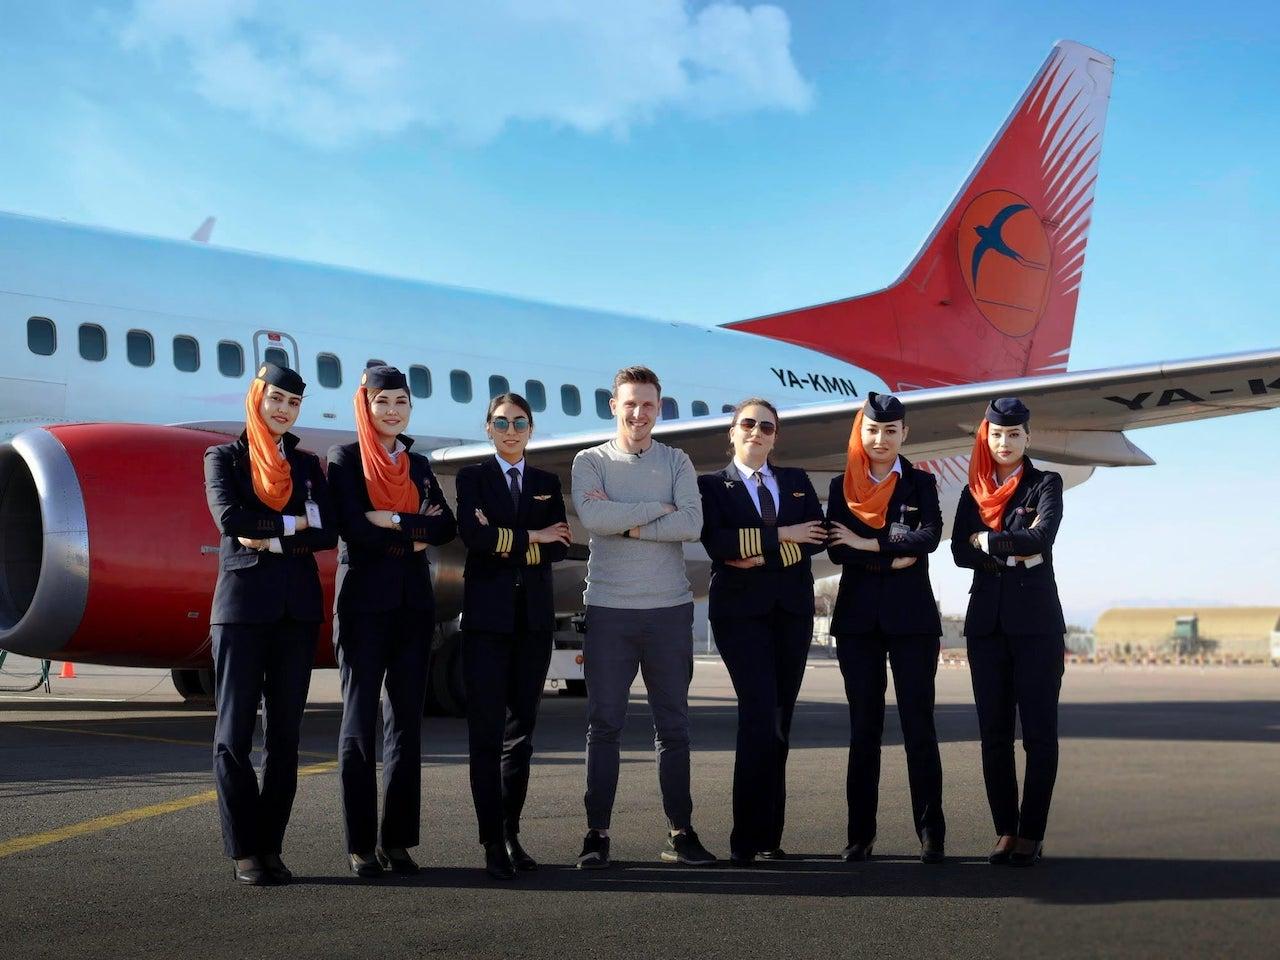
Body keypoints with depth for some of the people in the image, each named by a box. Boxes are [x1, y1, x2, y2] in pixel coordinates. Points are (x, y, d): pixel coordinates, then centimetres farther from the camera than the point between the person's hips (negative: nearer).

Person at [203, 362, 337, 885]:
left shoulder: (307, 464, 15)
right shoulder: (224, 457, 7)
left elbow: (327, 534, 2)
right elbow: (228, 517, -11)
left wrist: (272, 540, -10)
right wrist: (292, 522, -6)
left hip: (297, 606, 3)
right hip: (242, 601, -3)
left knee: (285, 730, 3)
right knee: (234, 730, -3)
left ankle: (270, 846, 8)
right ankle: (243, 850, 3)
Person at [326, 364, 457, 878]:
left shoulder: (418, 465, 15)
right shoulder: (346, 459, 1)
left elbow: (446, 528, 2)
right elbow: (353, 528, -12)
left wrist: (394, 521, -11)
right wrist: (415, 535, -7)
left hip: (413, 603, 5)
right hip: (364, 600, -5)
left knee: (405, 720, 4)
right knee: (359, 719, -2)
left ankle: (397, 840, 9)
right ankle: (361, 844, 2)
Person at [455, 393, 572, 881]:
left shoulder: (547, 483, 14)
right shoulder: (472, 477, 6)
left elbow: (561, 545, 1)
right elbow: (471, 533, -12)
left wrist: (508, 541, -10)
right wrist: (532, 537, -8)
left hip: (533, 616, 3)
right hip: (487, 616, -3)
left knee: (521, 730, 6)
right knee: (487, 732, -5)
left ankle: (511, 833, 13)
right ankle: (492, 842, -4)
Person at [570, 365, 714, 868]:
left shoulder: (677, 462, 8)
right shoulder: (590, 461, 5)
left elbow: (692, 524, -8)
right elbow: (592, 517, -15)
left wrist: (627, 524, -12)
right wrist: (658, 509, -8)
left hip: (670, 609, 1)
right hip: (608, 608, -1)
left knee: (673, 724, 7)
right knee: (604, 724, 1)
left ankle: (681, 832, 15)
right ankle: (597, 833, 7)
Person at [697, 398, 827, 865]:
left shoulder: (796, 480, 16)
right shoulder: (712, 484, 6)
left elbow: (817, 535, 2)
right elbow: (717, 543, -11)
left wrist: (761, 555, -11)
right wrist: (783, 536, -11)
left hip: (792, 608, 4)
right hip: (740, 609, -4)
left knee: (778, 721, 4)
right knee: (760, 714, -15)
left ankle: (768, 835, 10)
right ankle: (746, 839, -10)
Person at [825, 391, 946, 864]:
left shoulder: (922, 483, 6)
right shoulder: (843, 485, 9)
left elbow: (929, 537, -10)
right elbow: (836, 548, -3)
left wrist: (867, 544, -12)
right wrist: (892, 558, -13)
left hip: (911, 616, -1)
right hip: (858, 617, 1)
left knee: (918, 724, -2)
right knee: (863, 727, 4)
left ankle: (931, 833, 2)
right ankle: (860, 833, 8)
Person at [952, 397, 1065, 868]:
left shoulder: (1045, 484, 3)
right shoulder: (974, 491, 13)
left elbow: (1040, 537, -14)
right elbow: (960, 551, 1)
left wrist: (987, 540, -5)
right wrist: (1012, 555, -10)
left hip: (1036, 621, -4)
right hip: (987, 622, 4)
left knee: (1039, 730, -3)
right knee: (994, 732, 4)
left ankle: (1031, 834, 2)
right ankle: (1005, 830, 11)